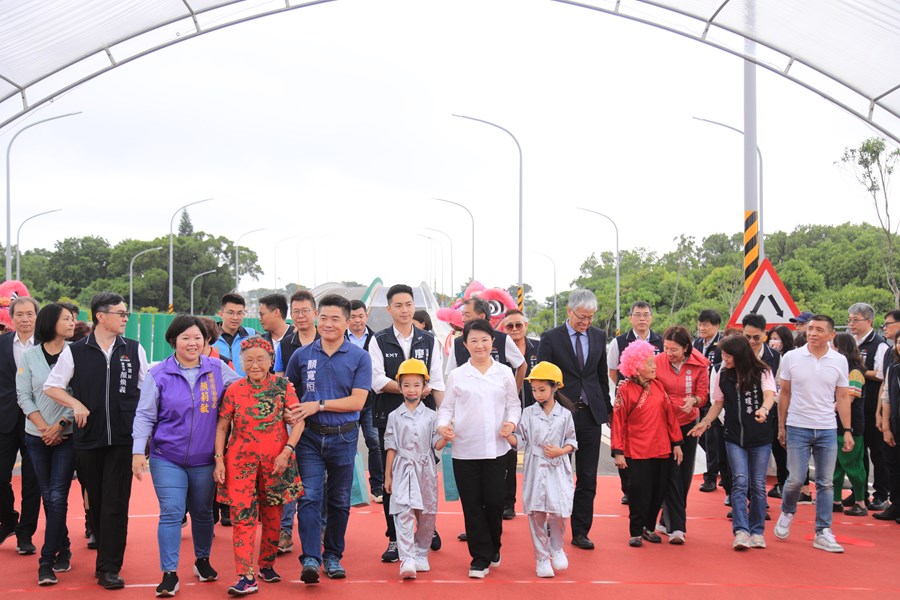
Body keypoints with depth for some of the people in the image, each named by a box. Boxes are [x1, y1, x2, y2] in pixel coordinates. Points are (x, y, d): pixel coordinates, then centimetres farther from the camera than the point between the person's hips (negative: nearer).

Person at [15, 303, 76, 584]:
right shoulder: (29, 355, 1)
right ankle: (63, 548, 28)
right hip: (37, 437, 3)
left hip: (66, 435, -3)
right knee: (48, 497, 11)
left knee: (57, 497, -7)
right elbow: (23, 395, 0)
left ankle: (47, 561, -3)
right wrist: (43, 427, -10)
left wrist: (60, 425, -13)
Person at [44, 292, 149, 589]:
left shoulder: (134, 350, 5)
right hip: (87, 439, 0)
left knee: (116, 505, -4)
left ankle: (109, 569, 1)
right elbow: (51, 386, 5)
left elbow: (147, 390, 11)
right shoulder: (75, 351, 1)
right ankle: (106, 559, 24)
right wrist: (76, 404, -10)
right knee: (96, 503, 9)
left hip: (122, 439, 0)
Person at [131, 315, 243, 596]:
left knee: (203, 513, 14)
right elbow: (145, 416, -2)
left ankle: (203, 560, 35)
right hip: (167, 458, -2)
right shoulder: (158, 374, -2)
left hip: (205, 460, 2)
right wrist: (138, 452, -8)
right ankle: (169, 573, 0)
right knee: (171, 513, -7)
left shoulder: (218, 369, 1)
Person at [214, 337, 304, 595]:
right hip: (241, 460, 0)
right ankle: (246, 577, -8)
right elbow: (221, 427, 5)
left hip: (276, 461, 1)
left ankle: (267, 564, 30)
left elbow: (298, 421, -2)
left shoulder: (282, 386, -3)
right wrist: (219, 460, -2)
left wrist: (286, 452, -11)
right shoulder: (234, 390, -1)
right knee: (242, 515, -8)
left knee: (272, 515, 11)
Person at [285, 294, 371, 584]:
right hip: (309, 436, 0)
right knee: (309, 497, -9)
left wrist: (319, 405, -15)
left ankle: (333, 556, 23)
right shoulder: (301, 355, 3)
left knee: (339, 501, 10)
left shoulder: (360, 357, -3)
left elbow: (357, 401, -10)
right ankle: (310, 559, -10)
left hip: (343, 437, 0)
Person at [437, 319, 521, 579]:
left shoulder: (504, 373, 7)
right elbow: (446, 407, 7)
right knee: (472, 505, 3)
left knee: (494, 501, 2)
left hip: (496, 448, 0)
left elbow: (514, 405, 10)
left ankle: (493, 547, 27)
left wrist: (511, 422, -9)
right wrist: (443, 425, -12)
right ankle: (480, 557, 13)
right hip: (465, 449, 0)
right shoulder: (457, 375, 4)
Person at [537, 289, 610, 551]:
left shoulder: (599, 336, 8)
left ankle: (580, 532, 16)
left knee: (587, 479, 7)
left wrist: (607, 407, 15)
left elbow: (602, 375, 16)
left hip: (590, 414, 4)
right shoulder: (551, 338, -5)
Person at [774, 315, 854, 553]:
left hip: (827, 430, 2)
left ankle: (823, 533, 12)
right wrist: (781, 426, 5)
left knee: (825, 483, 4)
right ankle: (787, 513, 25)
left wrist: (847, 430, 2)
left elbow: (842, 397, 6)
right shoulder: (791, 357, -2)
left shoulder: (839, 361, 1)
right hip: (798, 428, -1)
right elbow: (784, 393, 5)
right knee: (795, 479, -4)